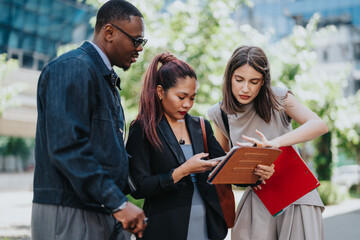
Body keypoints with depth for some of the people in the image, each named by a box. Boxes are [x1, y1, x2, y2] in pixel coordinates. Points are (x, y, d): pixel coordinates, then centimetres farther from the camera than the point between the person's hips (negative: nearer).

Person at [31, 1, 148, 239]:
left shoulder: (106, 78, 19)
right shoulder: (73, 67, -11)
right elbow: (67, 148, -22)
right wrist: (118, 203, -23)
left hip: (106, 215, 9)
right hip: (69, 217, -9)